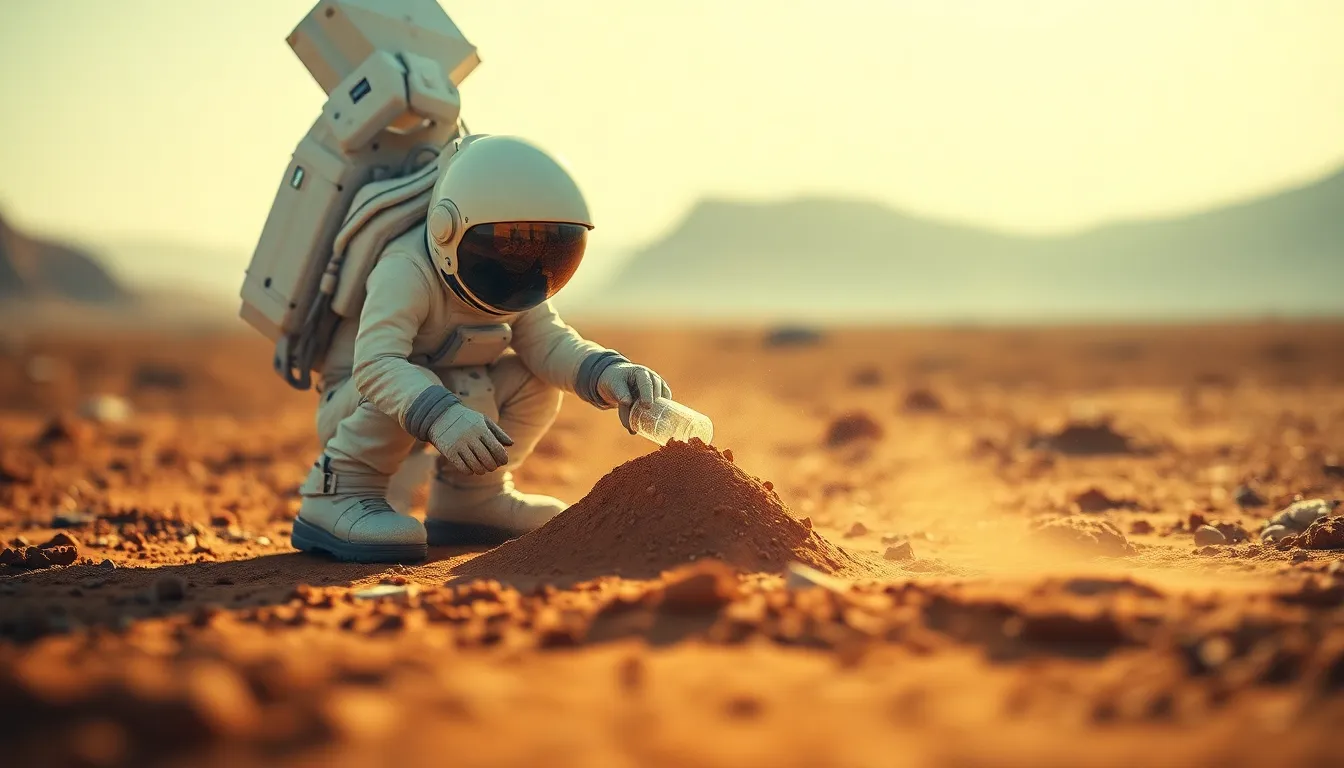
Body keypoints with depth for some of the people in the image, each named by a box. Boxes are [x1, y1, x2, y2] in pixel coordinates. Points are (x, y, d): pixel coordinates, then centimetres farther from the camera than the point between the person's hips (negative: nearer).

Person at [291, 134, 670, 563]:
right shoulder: (406, 273, -32)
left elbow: (549, 343, -9)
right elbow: (375, 364, -43)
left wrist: (607, 374, -29)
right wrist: (440, 417, -58)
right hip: (351, 407, -7)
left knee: (534, 382, -7)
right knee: (419, 387, -37)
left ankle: (470, 499, 8)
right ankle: (338, 495, -22)